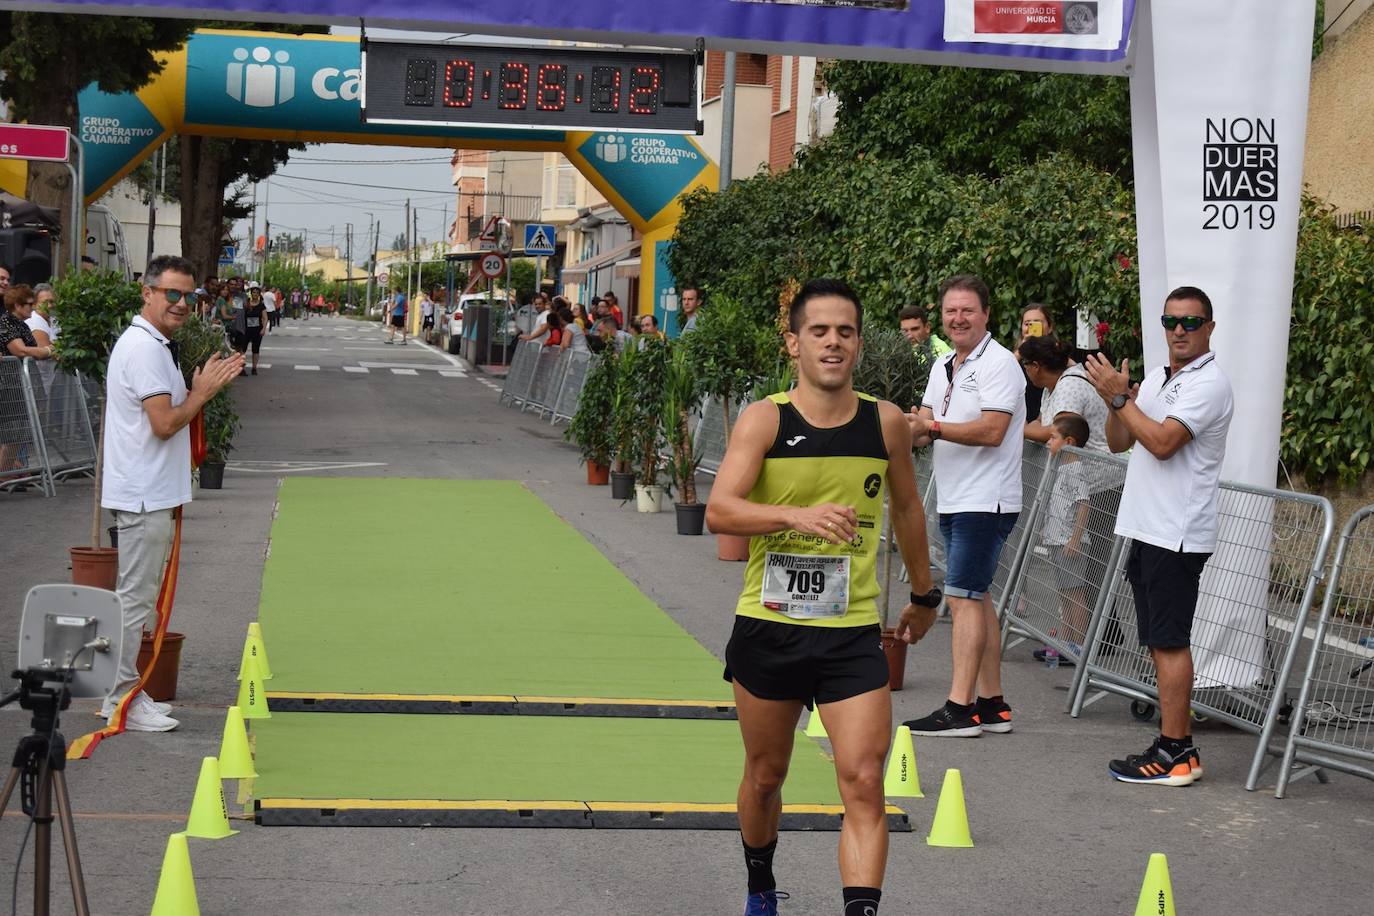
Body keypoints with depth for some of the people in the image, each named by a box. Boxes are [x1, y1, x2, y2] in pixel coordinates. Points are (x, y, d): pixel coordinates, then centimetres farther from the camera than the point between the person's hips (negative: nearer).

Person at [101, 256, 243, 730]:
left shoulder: (154, 344, 16)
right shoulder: (144, 347, -17)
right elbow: (164, 423, -22)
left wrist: (204, 385, 8)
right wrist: (202, 392, -8)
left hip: (151, 492, 11)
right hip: (144, 494, -11)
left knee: (137, 596, 15)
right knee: (135, 597, -5)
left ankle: (124, 692, 23)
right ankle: (121, 698, 1)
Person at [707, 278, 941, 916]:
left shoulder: (886, 422, 0)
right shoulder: (765, 418, -8)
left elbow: (907, 509, 17)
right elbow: (719, 512, -21)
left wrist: (924, 595, 25)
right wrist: (798, 514, -37)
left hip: (852, 633, 0)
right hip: (767, 627, 0)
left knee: (864, 784, -12)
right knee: (765, 775, 17)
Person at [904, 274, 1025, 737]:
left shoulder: (999, 363, -11)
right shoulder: (943, 366, 16)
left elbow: (992, 431, -22)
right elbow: (925, 426, 14)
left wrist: (933, 427, -25)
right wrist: (909, 430, -9)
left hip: (985, 502, -9)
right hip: (954, 502, 9)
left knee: (963, 597, -12)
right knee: (975, 598, 11)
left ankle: (959, 709, -12)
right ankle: (992, 704, 17)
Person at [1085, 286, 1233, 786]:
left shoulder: (1209, 384, -11)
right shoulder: (1155, 379, 17)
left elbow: (1162, 442, -21)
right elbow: (1118, 442, 16)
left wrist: (1118, 397, -14)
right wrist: (1119, 397, -1)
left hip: (1178, 533, -9)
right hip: (1147, 528, 9)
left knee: (1170, 641, -8)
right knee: (1161, 641, 11)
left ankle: (1173, 754, -4)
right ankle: (1179, 744, 18)